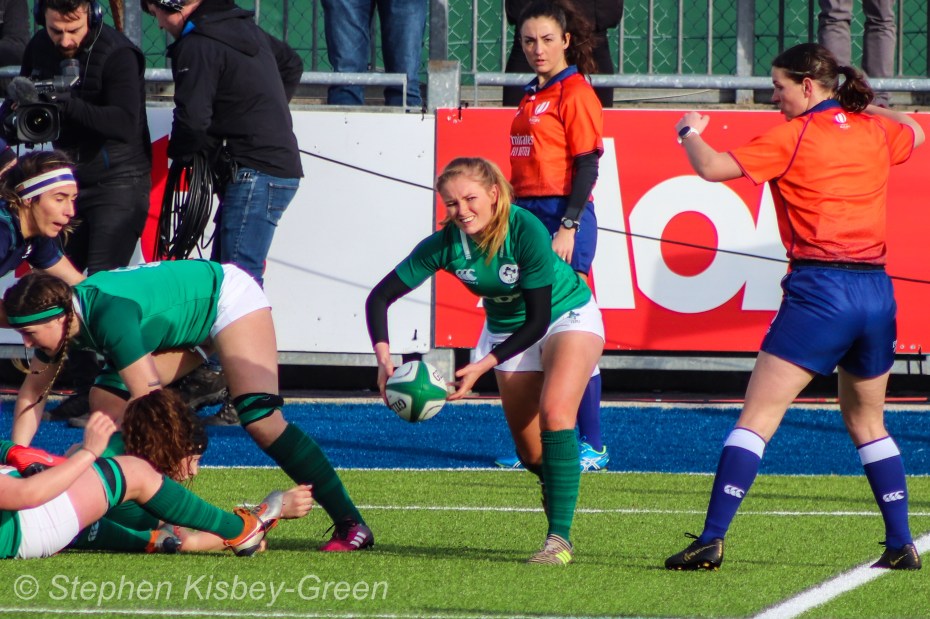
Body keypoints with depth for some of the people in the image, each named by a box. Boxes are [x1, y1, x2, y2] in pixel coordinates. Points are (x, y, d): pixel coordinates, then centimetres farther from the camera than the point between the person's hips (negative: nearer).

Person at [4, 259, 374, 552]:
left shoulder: (108, 315, -38)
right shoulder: (60, 320, -13)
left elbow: (149, 401, -38)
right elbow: (32, 394, -1)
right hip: (185, 324, 9)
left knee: (260, 419, -22)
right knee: (106, 400, -3)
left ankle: (351, 525, -20)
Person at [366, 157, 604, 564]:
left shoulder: (526, 232, -33)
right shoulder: (445, 244, -22)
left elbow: (538, 320, -28)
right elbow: (380, 297, -17)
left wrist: (484, 366, -34)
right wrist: (383, 355, -34)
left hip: (569, 319, -5)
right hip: (507, 330, 5)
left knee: (554, 411, -28)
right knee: (530, 452, 7)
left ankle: (560, 538, -28)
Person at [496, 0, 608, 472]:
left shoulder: (575, 93, -8)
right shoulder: (533, 95, 16)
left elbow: (586, 166, -13)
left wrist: (568, 227, -19)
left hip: (563, 217, -8)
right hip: (528, 215, 8)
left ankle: (593, 446, -3)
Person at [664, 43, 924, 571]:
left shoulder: (793, 137, -5)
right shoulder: (875, 131, 11)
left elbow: (711, 168, -7)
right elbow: (914, 133, 35)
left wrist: (690, 133, 12)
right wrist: (865, 105, 41)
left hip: (819, 292, -6)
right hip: (876, 292, 6)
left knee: (758, 417, -6)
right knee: (868, 423, 20)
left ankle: (712, 541, -13)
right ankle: (902, 545, 16)